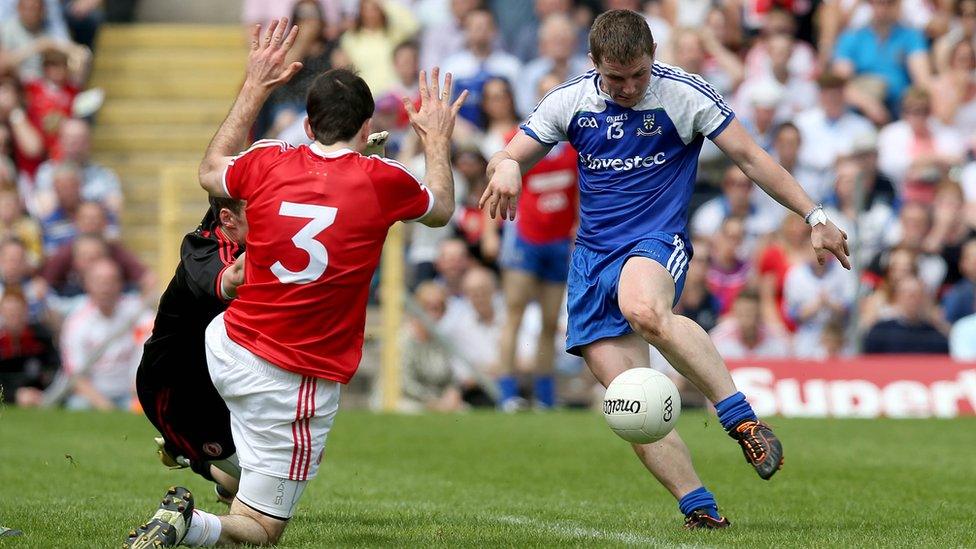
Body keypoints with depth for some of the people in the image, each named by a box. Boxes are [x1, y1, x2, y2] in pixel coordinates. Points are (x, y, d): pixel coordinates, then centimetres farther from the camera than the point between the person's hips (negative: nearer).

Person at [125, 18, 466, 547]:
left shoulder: (269, 163, -4)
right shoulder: (381, 181, -12)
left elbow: (209, 172, 22)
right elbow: (441, 208, 13)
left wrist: (254, 87, 26)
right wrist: (437, 138, 30)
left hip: (227, 346, 5)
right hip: (295, 382, -5)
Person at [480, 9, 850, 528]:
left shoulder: (683, 94, -4)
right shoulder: (570, 101, 4)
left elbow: (750, 157, -1)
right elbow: (507, 159, 7)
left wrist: (814, 216, -4)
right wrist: (505, 167, -19)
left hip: (658, 241, -4)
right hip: (593, 256, 4)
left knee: (644, 309, -40)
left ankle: (740, 416, -35)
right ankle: (699, 508, -7)